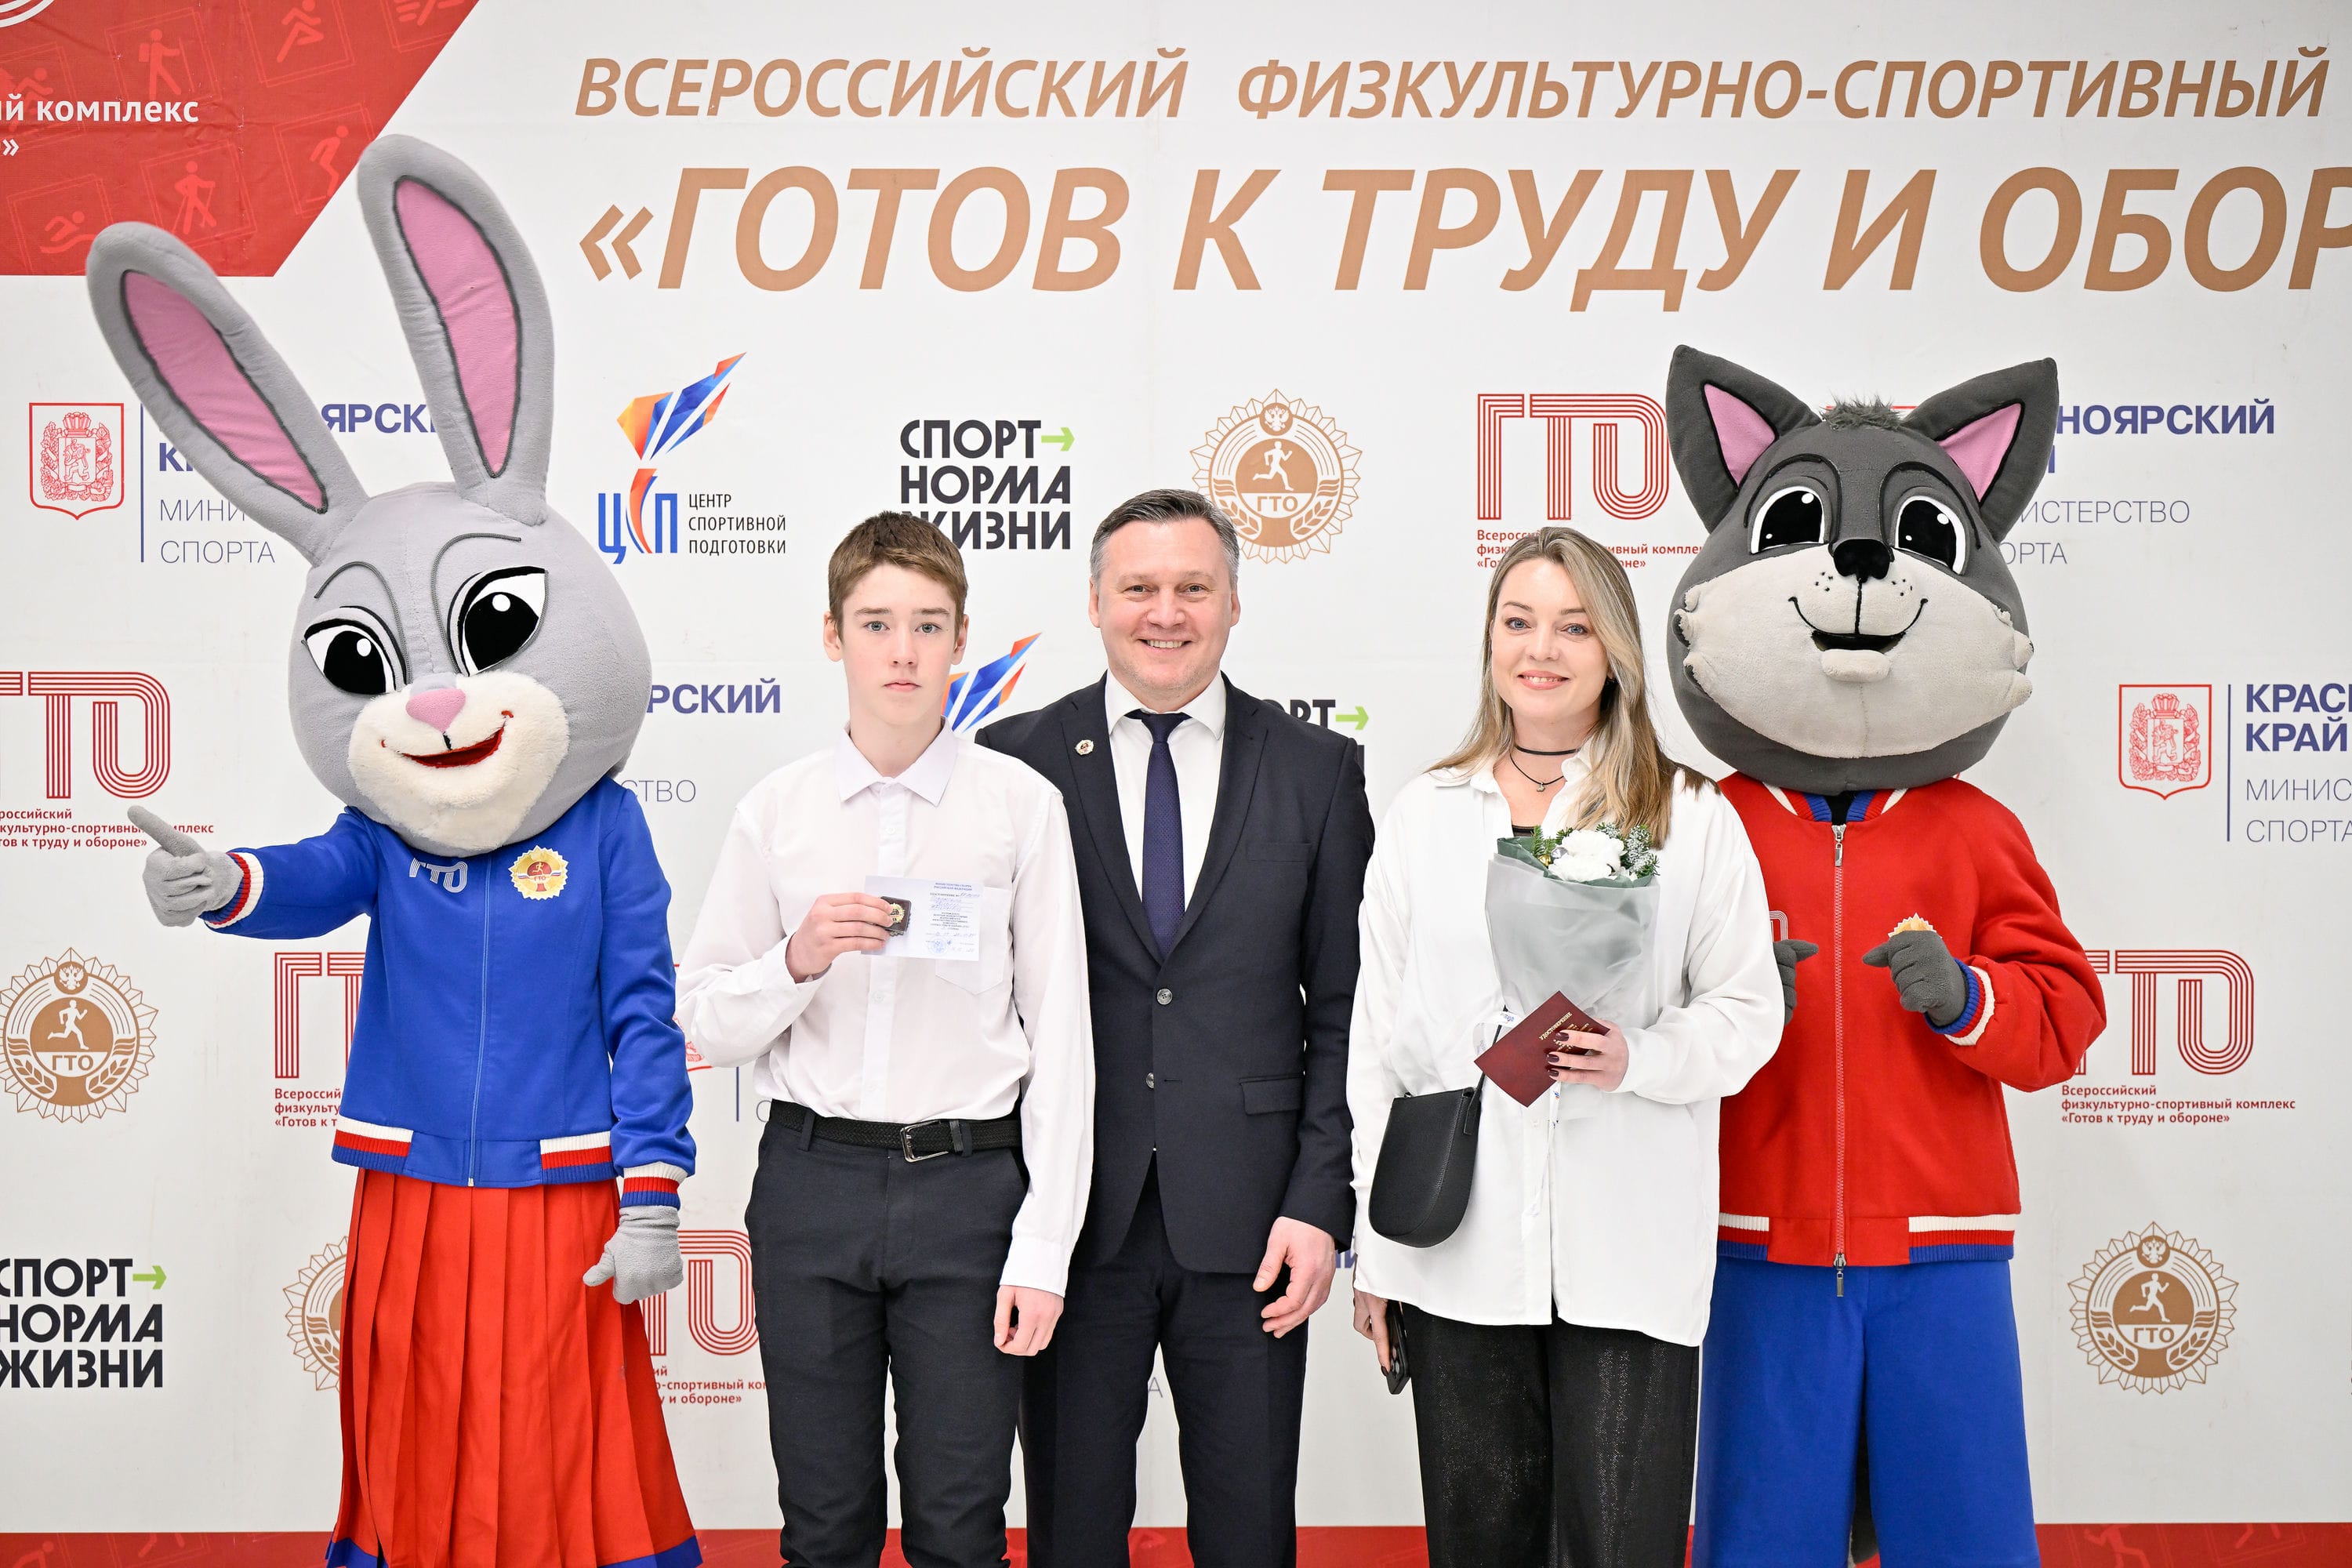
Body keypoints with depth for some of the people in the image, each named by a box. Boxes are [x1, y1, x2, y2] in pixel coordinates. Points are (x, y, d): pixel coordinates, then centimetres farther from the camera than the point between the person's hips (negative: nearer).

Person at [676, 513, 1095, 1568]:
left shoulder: (1022, 806, -2)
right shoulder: (776, 810, 4)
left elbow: (1060, 1035, -3)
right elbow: (705, 1024, 6)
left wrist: (1043, 1247, -6)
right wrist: (797, 960, -14)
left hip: (967, 1183, -1)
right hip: (813, 1180, 2)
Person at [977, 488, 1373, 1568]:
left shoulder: (1318, 770, 4)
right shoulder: (1015, 760, 2)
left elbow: (1343, 1010, 4)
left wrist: (1320, 1202, -4)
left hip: (1246, 1223, 1)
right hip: (1074, 1218, 0)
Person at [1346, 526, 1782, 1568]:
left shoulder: (1692, 817, 4)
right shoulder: (1422, 816, 10)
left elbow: (1747, 1010, 4)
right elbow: (1378, 1034, 10)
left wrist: (1638, 1059, -17)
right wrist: (1372, 1242, 8)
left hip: (1627, 1256, -2)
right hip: (1458, 1245, 2)